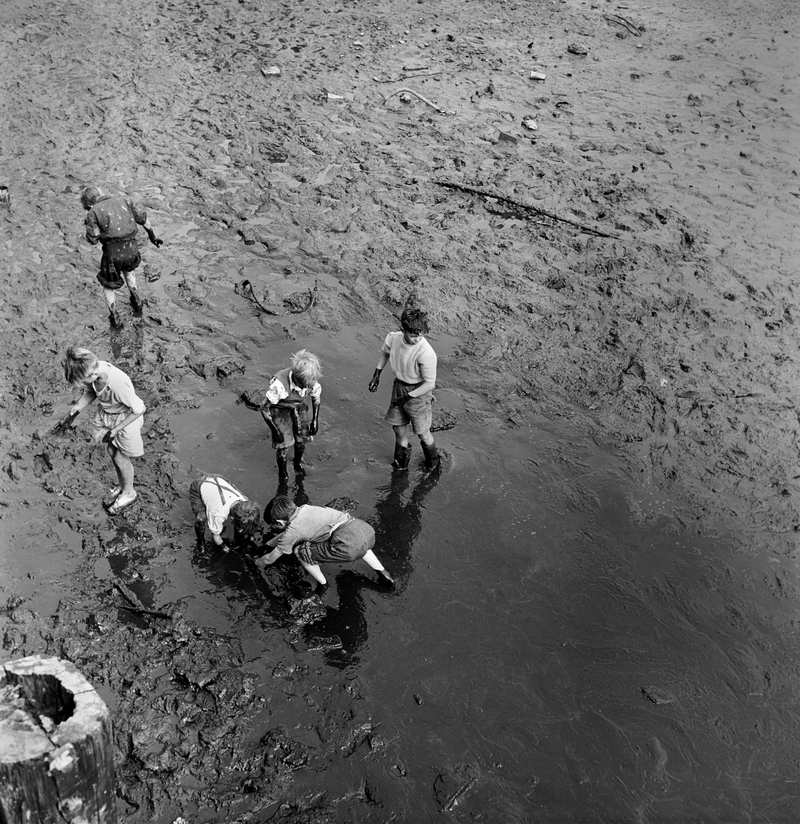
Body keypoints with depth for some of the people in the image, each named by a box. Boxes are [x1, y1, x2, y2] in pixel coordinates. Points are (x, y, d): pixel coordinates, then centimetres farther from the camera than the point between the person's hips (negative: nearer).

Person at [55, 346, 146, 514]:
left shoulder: (118, 384, -41)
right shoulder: (93, 370, -21)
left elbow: (139, 409, -27)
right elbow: (90, 393, 2)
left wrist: (116, 429, -22)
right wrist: (72, 415, -5)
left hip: (125, 418, -6)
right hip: (105, 415, 6)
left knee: (120, 457, 13)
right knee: (112, 452, 22)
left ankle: (129, 493, 40)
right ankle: (121, 486, 48)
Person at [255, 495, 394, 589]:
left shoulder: (293, 530, 6)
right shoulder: (305, 508, 26)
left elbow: (273, 556, 23)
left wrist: (259, 562, 43)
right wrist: (267, 544, 57)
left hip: (349, 546, -8)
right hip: (368, 530, 8)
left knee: (300, 551, 6)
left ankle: (324, 588, 21)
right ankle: (383, 573, 45)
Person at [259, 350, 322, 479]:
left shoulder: (312, 381, -26)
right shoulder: (279, 384, -41)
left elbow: (317, 397, -1)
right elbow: (264, 408, -27)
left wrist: (315, 420, -2)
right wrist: (275, 430, -21)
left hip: (298, 407, 4)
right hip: (280, 409, -4)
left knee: (303, 437, 11)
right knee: (283, 445, 0)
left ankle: (298, 463, 42)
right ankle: (283, 474, 27)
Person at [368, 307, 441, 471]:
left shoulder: (426, 353, -35)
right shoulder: (393, 338, -18)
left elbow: (430, 384, -24)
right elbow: (385, 353, 8)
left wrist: (407, 397, -22)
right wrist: (376, 375, 5)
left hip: (418, 392, -5)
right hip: (398, 385, 5)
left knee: (422, 432, 12)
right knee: (398, 427, 20)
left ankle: (433, 461, 42)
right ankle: (402, 458, 48)